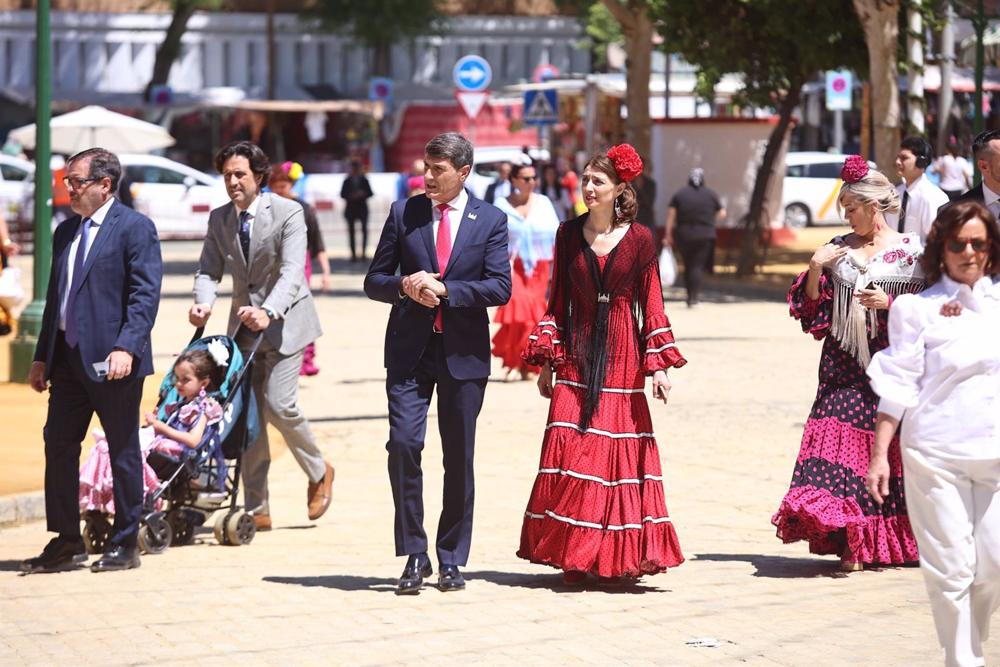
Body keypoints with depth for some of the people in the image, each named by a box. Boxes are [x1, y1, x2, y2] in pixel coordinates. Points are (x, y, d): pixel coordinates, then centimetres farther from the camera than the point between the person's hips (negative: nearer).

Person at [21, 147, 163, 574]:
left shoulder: (135, 227, -7)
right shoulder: (66, 232, 16)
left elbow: (145, 294, -14)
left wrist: (126, 347, -24)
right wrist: (42, 357, 16)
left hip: (112, 360, -7)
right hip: (69, 358, 7)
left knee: (123, 451, 2)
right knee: (58, 444, 6)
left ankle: (125, 544, 9)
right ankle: (66, 541, 14)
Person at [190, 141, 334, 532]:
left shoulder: (288, 213, -13)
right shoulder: (219, 219, 4)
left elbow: (292, 272, -23)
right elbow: (209, 270, 3)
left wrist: (268, 312, -40)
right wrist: (203, 302, -20)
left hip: (284, 321, -5)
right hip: (244, 323, 5)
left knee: (278, 404, -14)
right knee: (247, 412, 1)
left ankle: (319, 473, 15)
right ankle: (256, 510, 6)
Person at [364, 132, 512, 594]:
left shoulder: (490, 221, 2)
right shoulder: (403, 213, 6)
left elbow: (500, 288, -7)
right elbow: (374, 281, 7)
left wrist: (444, 289, -18)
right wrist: (405, 287, -14)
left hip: (463, 353, 0)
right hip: (410, 351, 1)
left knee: (459, 458, 5)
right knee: (403, 444, -12)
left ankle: (451, 560, 16)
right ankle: (414, 556, -2)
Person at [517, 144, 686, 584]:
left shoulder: (639, 240, 1)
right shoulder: (569, 234, 7)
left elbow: (651, 306, 2)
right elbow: (558, 301, 10)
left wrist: (659, 365, -4)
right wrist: (547, 359, 5)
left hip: (621, 360, -1)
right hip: (576, 357, 2)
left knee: (619, 454, -1)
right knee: (569, 450, -6)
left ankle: (616, 560, 7)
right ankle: (572, 557, 1)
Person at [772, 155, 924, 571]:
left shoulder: (912, 251, 0)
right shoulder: (839, 249, 10)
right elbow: (812, 309, 11)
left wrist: (889, 302, -14)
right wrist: (815, 268, -4)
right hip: (845, 365, 3)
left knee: (892, 449, 2)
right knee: (842, 441, -10)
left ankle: (901, 540, 18)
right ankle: (851, 541, -10)